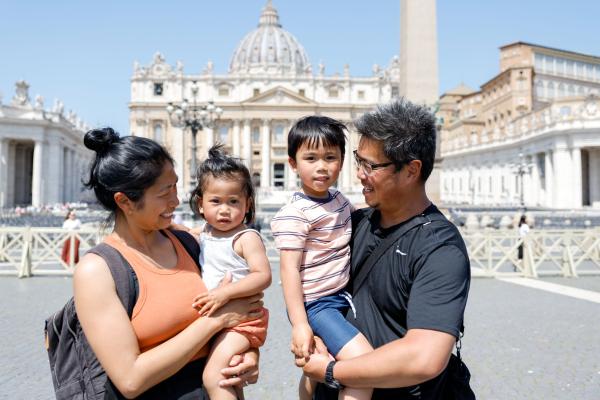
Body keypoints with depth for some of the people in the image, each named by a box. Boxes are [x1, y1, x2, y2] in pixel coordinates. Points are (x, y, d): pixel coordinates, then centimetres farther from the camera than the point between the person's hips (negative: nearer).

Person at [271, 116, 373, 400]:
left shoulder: (339, 199, 5)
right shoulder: (295, 213, -19)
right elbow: (289, 269, -21)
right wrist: (299, 324, -24)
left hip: (341, 296, 8)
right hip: (315, 304, -8)